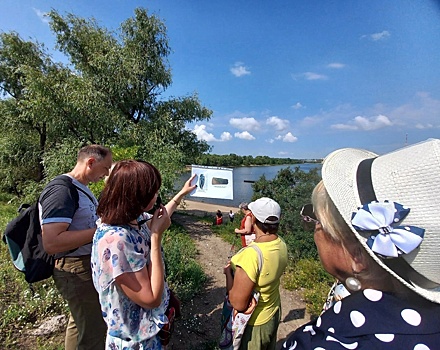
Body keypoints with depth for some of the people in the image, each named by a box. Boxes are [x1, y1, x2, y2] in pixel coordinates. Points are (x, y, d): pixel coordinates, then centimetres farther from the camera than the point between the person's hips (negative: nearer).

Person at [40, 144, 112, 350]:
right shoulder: (62, 191, -23)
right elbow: (51, 243, -31)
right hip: (76, 270, -10)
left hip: (88, 265, 10)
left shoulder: (81, 188, 9)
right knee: (92, 332, 9)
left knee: (81, 323, 29)